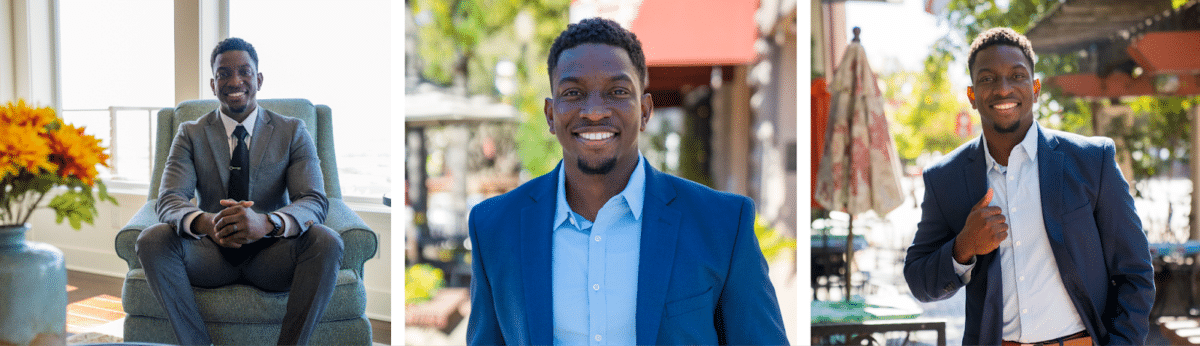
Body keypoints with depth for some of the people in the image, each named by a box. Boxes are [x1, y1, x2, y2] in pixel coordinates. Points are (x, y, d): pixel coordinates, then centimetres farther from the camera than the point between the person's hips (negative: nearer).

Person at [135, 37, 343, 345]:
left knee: (327, 242, -31)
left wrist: (266, 222, -34)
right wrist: (206, 223, -34)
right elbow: (168, 201, -7)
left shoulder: (293, 132, 4)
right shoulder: (191, 134, 6)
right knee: (152, 240, -27)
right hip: (212, 254, 1)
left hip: (271, 253, -1)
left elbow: (315, 202, -9)